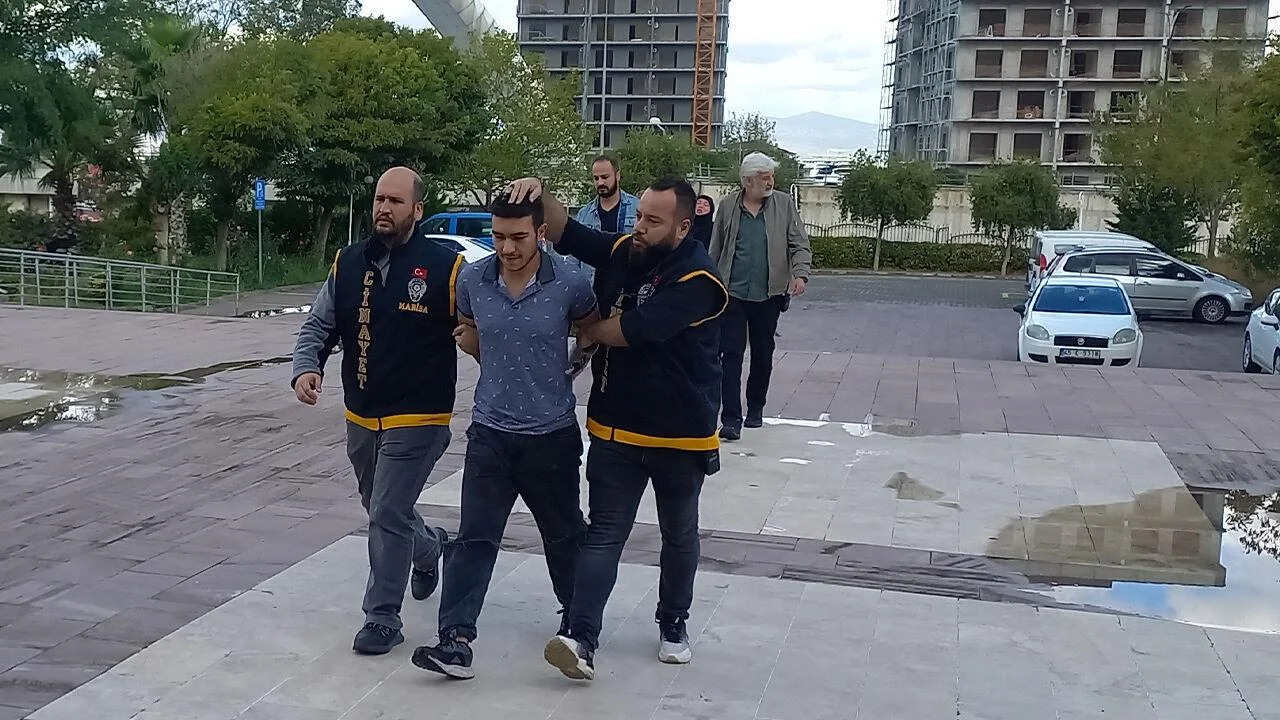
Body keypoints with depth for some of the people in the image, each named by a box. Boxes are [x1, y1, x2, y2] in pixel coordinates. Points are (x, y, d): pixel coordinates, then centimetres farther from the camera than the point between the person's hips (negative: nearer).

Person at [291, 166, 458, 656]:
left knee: (388, 516, -6)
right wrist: (307, 368, -11)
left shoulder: (446, 267, -13)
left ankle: (382, 618, 9)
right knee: (382, 511, 23)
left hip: (417, 420, -6)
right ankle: (429, 547, 53)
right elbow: (318, 326, 6)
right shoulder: (347, 264, 3)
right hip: (361, 418, 6)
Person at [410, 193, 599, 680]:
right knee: (475, 538, -3)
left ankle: (578, 620, 37)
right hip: (490, 431, 1)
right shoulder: (472, 280, -6)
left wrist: (562, 370, 4)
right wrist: (503, 367, 6)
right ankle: (456, 640, -1)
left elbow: (594, 331, 7)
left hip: (553, 434, -1)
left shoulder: (569, 282, -13)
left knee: (564, 535, 16)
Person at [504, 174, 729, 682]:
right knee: (604, 534, -1)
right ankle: (581, 637, -6)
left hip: (679, 435, -4)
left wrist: (588, 329, -8)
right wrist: (541, 194, -14)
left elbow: (634, 329, -26)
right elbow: (566, 235, 5)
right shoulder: (623, 252, 2)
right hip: (615, 429, 4)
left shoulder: (696, 279, -19)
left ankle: (673, 624, 33)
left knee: (679, 535, 15)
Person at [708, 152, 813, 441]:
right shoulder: (727, 206, 3)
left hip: (769, 295, 1)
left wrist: (800, 274, -17)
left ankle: (755, 409, 31)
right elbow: (715, 250, 8)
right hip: (732, 293, -1)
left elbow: (800, 245, 1)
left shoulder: (784, 204, 2)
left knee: (763, 355, 13)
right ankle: (731, 418, -5)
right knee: (731, 355, -6)